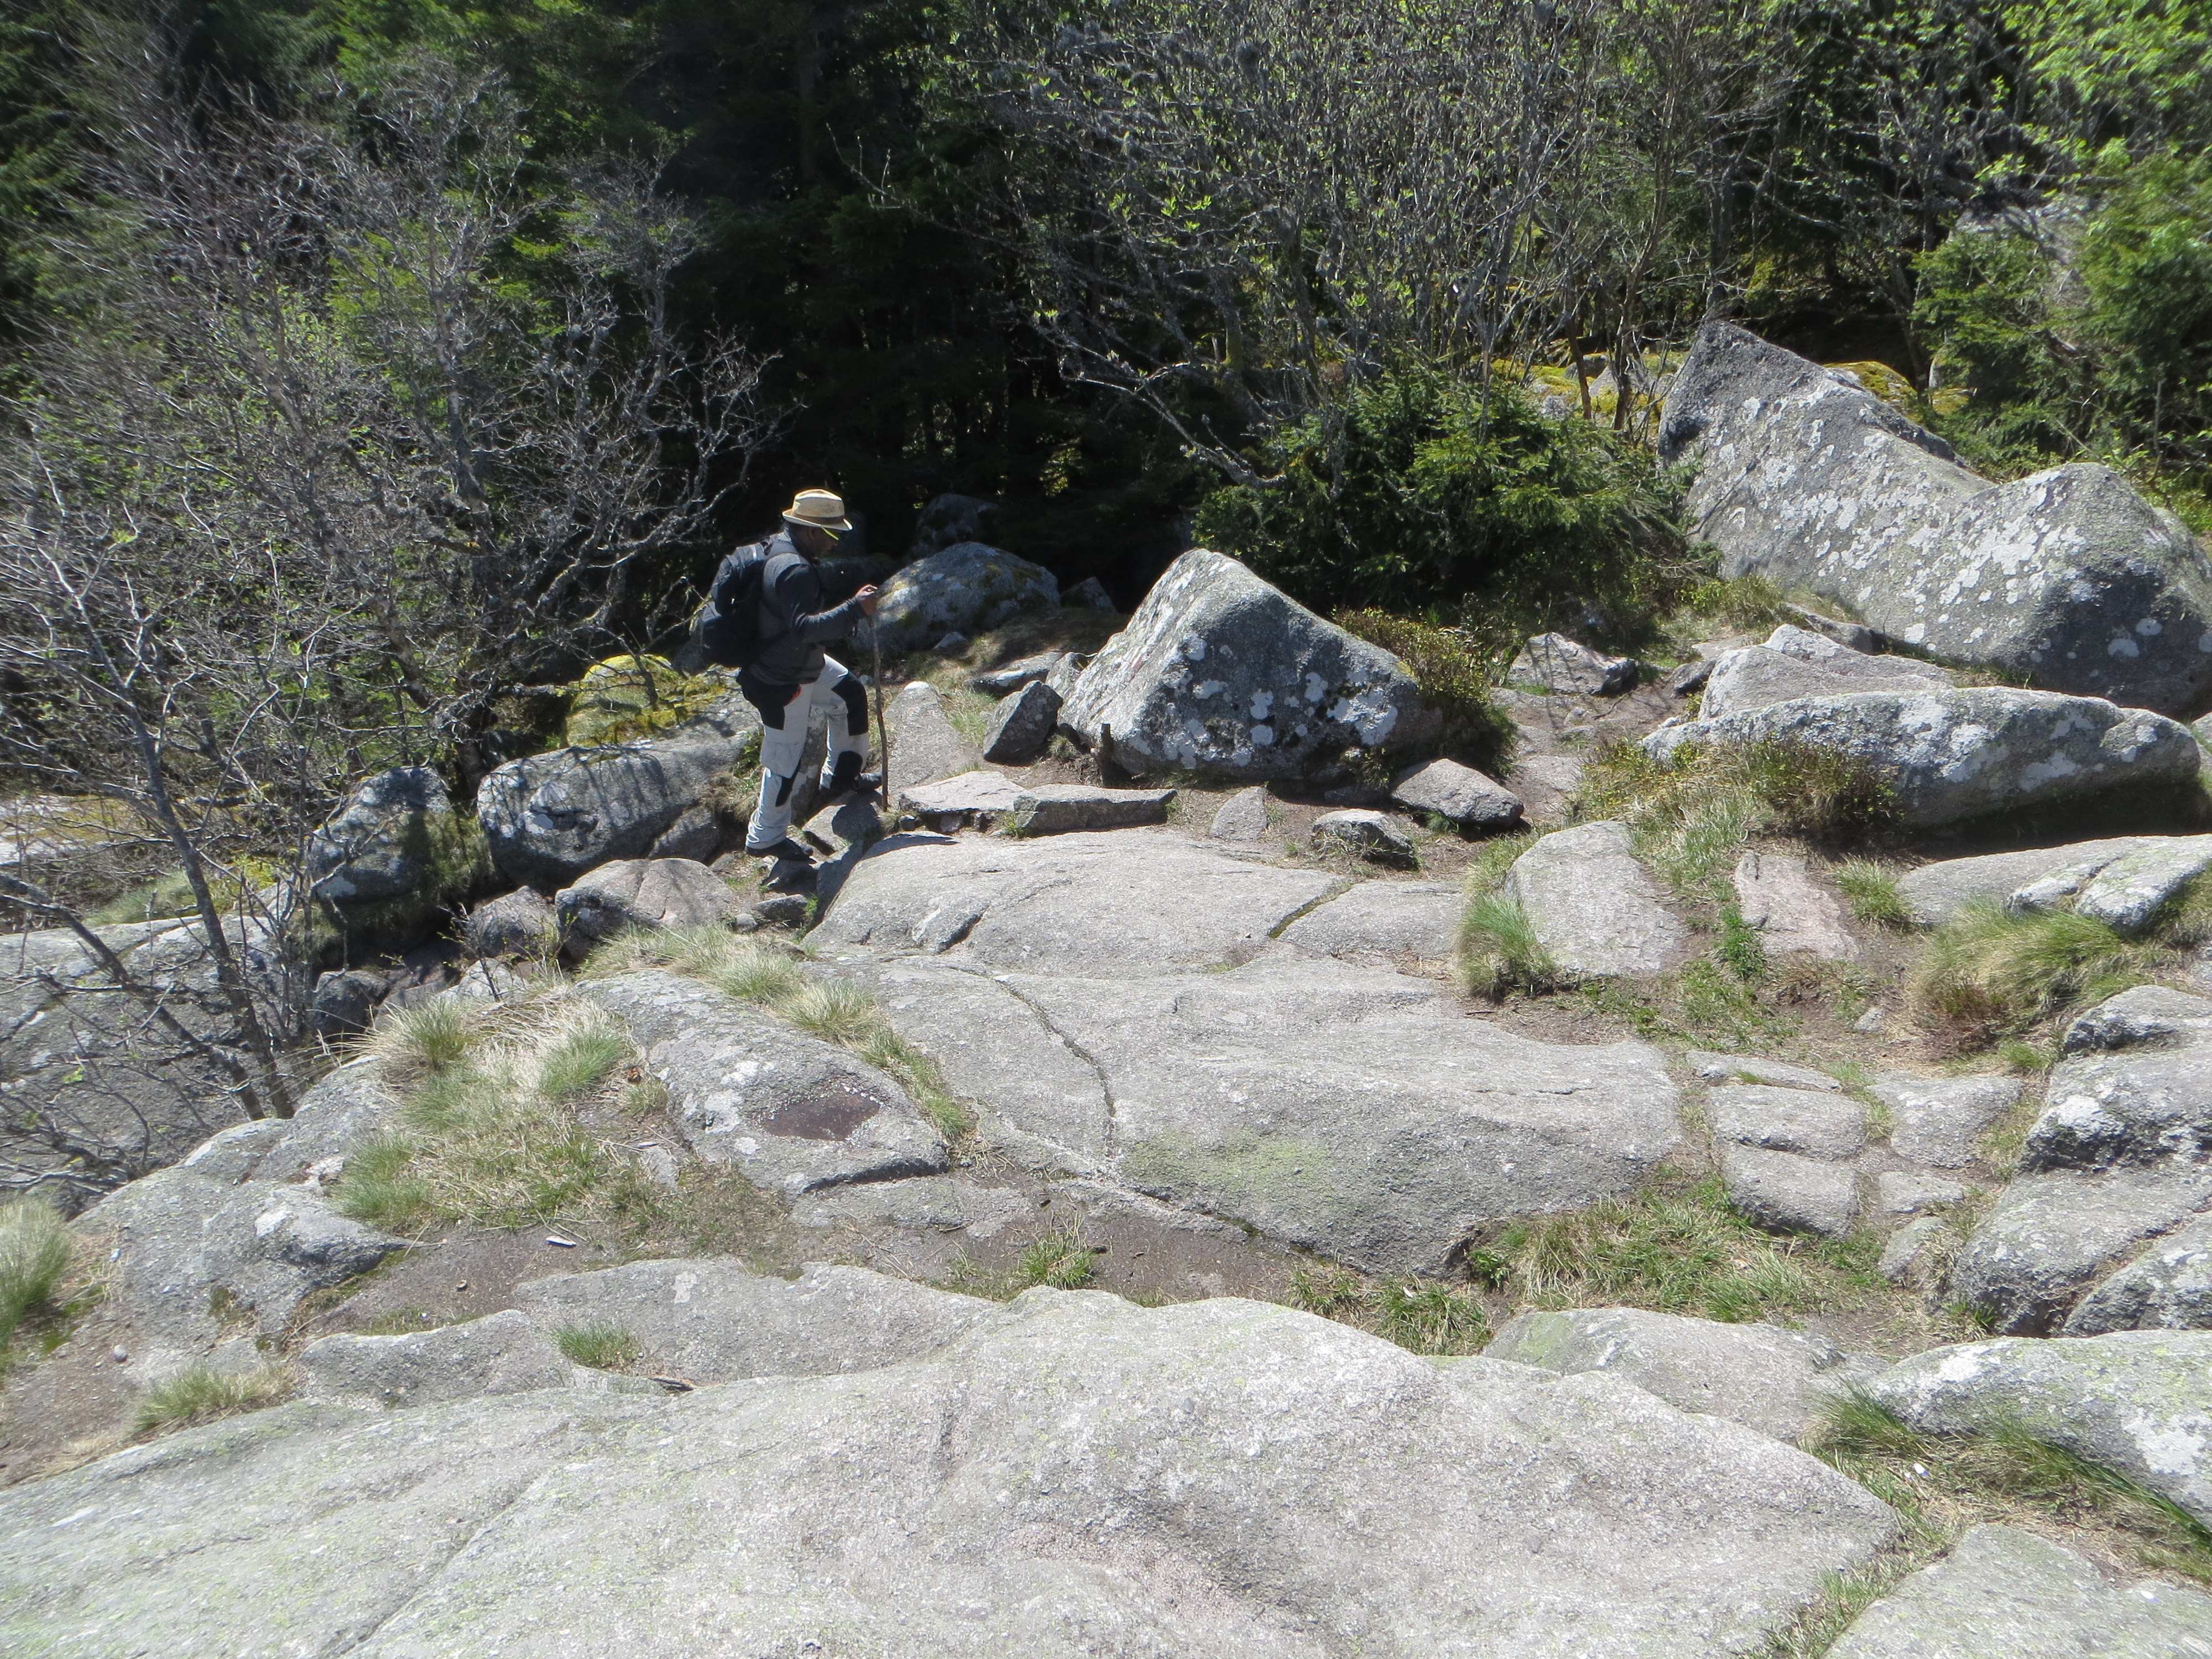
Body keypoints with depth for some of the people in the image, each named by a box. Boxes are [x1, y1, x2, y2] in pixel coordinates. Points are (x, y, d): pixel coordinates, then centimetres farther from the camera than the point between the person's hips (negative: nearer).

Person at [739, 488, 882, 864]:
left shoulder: (781, 545, 1)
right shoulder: (795, 571, -31)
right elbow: (803, 627, -41)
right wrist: (854, 609, -43)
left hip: (802, 662, 10)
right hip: (781, 681, -10)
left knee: (851, 694, 23)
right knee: (784, 760, 2)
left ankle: (841, 778, 37)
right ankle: (766, 838, 18)